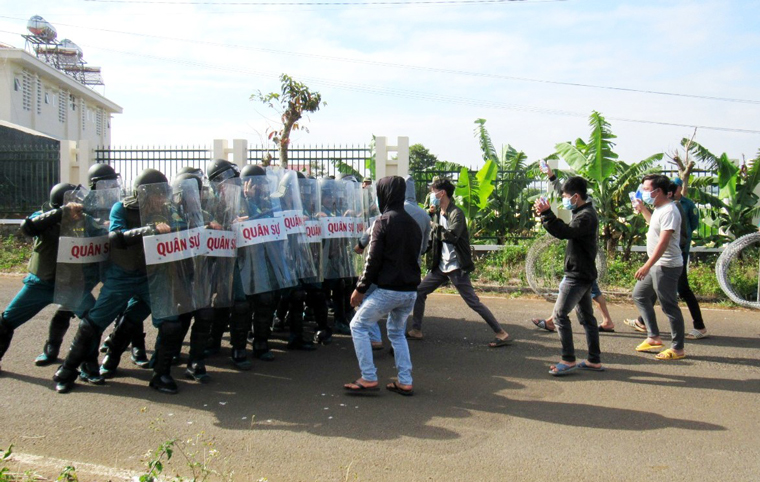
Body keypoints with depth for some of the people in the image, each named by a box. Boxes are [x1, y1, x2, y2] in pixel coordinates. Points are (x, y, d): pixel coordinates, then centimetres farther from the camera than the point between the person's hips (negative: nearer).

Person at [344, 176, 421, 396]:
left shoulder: (383, 221, -10)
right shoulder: (413, 223, 12)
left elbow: (373, 259, -12)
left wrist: (360, 289, -6)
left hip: (387, 290, -7)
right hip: (410, 291, 7)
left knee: (358, 326, 7)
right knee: (397, 333, 22)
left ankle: (368, 378, 4)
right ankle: (405, 382, 17)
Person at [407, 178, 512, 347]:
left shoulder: (456, 213, -15)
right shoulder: (438, 214, 11)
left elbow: (452, 236, -30)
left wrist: (434, 228, -18)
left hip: (456, 267, -9)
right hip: (441, 266, 9)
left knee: (473, 302, -7)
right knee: (419, 292, 9)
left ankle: (502, 334, 1)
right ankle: (416, 330, 21)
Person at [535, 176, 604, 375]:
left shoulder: (586, 216, -18)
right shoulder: (585, 213, 15)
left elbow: (564, 232, -32)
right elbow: (567, 231, 19)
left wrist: (546, 213, -31)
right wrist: (546, 214, 10)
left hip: (578, 275, -11)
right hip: (582, 274, 11)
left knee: (560, 314, -8)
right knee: (586, 316, 13)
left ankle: (568, 360, -3)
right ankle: (594, 360, 19)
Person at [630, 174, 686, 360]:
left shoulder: (669, 211, -20)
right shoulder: (659, 209, 12)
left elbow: (663, 242, -27)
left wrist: (647, 266, -31)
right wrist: (642, 210, 27)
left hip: (666, 266, -11)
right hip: (656, 265, 11)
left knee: (669, 306, -4)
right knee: (639, 295, 17)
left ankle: (678, 349, 7)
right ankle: (653, 337, 23)